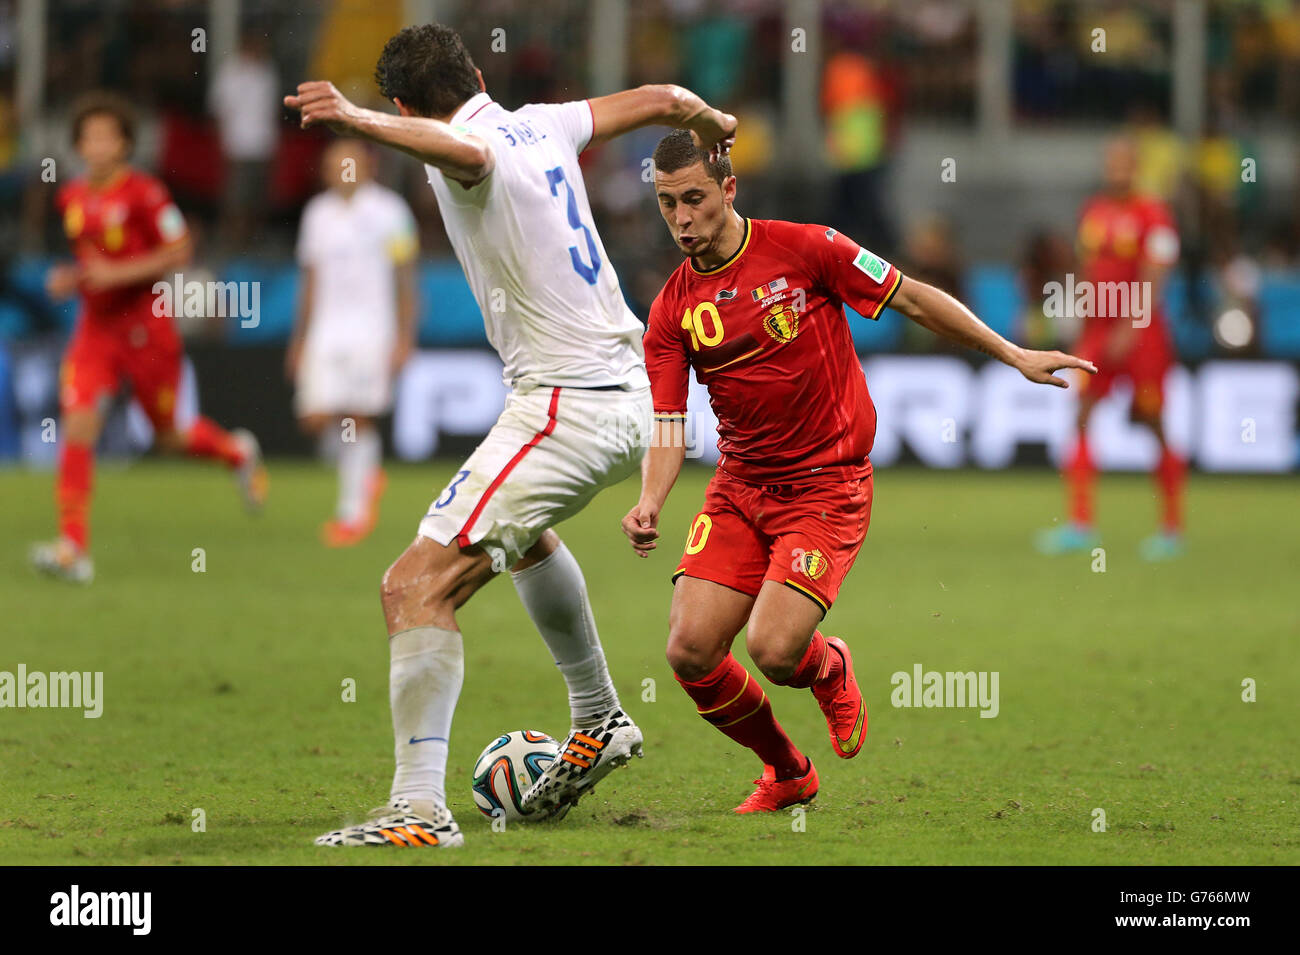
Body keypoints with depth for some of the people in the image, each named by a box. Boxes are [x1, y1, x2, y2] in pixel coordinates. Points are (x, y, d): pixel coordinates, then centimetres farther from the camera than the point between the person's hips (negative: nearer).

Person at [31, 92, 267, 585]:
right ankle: (73, 547, -14)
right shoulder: (72, 198, 7)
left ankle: (237, 451, 43)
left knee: (169, 435, 8)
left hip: (144, 326, -4)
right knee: (77, 424, -13)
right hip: (95, 327, 4)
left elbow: (178, 252, -13)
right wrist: (69, 279, 4)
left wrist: (118, 273, -20)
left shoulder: (144, 193, -12)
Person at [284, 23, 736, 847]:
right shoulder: (541, 127, 11)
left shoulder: (478, 153, -13)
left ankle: (419, 808, -26)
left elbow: (462, 148, -40)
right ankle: (598, 723, 50)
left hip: (565, 406, -10)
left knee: (419, 586, -16)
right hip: (627, 398, 10)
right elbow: (662, 101, 23)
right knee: (522, 531, 39)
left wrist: (358, 120, -55)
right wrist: (712, 123, 46)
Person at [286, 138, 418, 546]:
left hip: (372, 328, -4)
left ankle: (353, 512, 4)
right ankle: (367, 473, 21)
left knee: (359, 420, -6)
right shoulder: (318, 213, 12)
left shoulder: (388, 211, -2)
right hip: (325, 332, 4)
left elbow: (405, 280, -2)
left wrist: (404, 337, -8)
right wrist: (299, 339, 19)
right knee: (316, 417, -6)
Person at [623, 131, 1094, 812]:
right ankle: (787, 772, 16)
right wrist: (650, 503, -21)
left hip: (828, 486, -4)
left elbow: (913, 300, 1)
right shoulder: (672, 310, 2)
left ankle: (830, 668, 20)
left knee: (773, 649, -21)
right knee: (689, 651, -11)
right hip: (739, 488, 4)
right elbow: (667, 427, -1)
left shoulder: (803, 249, -8)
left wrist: (1014, 356, 4)